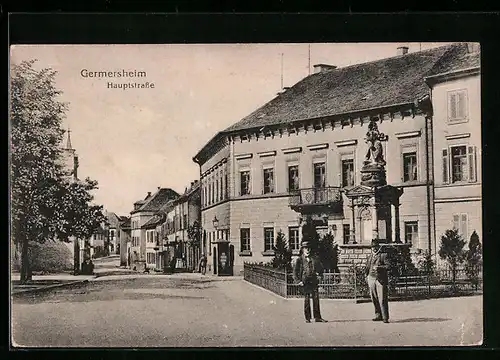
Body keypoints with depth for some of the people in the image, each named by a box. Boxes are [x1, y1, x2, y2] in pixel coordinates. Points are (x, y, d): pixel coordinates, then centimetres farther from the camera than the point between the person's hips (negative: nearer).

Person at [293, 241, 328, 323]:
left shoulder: (314, 259, 12)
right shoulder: (299, 260, 3)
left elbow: (320, 268, 24)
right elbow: (295, 272, 2)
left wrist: (319, 275, 9)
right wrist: (298, 281, -6)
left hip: (314, 282, 3)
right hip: (305, 282, -3)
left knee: (316, 299, 0)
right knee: (307, 300, 0)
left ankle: (317, 317, 5)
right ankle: (307, 318, 6)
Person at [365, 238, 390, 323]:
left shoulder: (384, 255, 0)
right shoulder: (370, 256, 18)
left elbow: (388, 266, -8)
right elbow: (368, 267, 26)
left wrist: (379, 267, -20)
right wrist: (366, 275, 13)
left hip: (381, 280, -5)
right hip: (371, 279, 5)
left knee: (382, 299, -8)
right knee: (374, 299, 8)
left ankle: (385, 317, -5)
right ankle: (378, 315, 18)